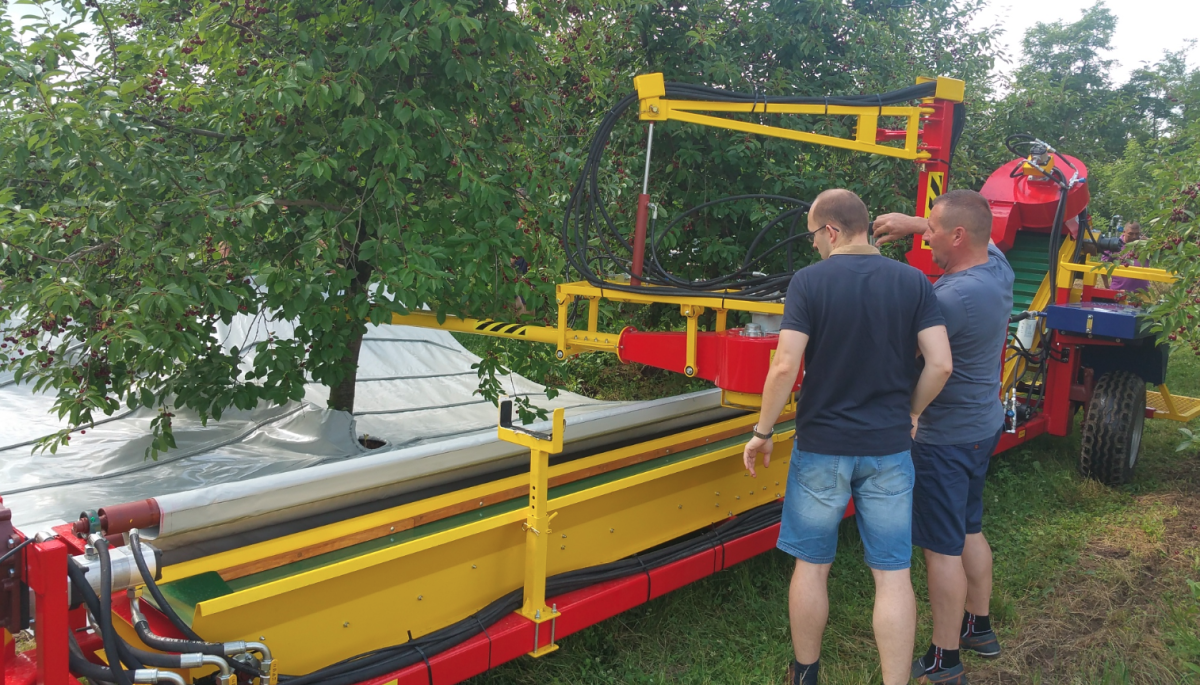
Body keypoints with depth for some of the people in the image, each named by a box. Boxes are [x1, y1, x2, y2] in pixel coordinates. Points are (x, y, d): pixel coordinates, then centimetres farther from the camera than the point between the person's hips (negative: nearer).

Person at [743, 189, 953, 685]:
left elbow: (784, 367, -16)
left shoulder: (809, 281, -10)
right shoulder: (913, 282, -1)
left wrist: (762, 432, -4)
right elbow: (940, 365, -5)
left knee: (811, 566, 15)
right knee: (893, 574, 9)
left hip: (822, 447, -2)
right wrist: (910, 413, 12)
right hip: (890, 448, 2)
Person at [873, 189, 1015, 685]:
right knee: (968, 531, 23)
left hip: (947, 439, -9)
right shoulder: (997, 267, -1)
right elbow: (979, 230, 21)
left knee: (942, 548, 2)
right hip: (983, 425, 9)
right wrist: (912, 224, 9)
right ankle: (978, 628, 39)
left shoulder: (953, 297, -29)